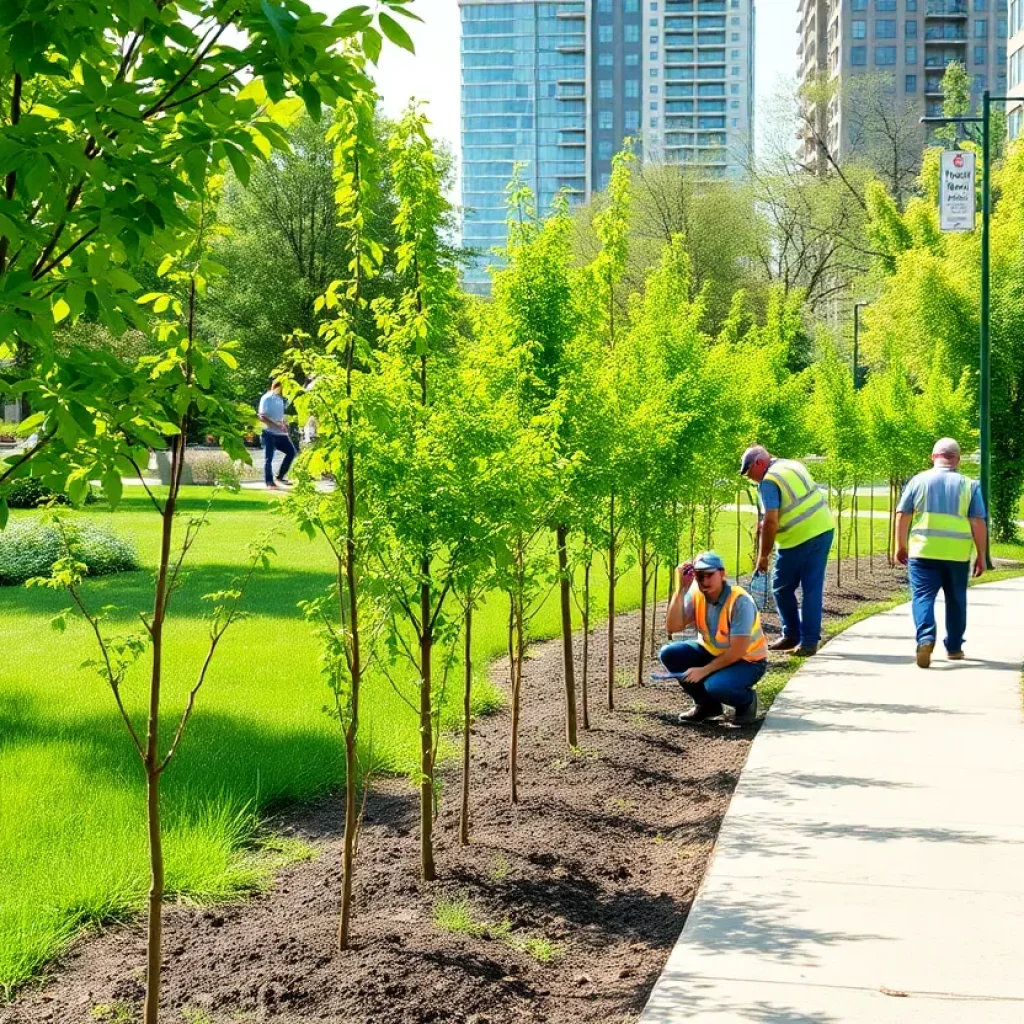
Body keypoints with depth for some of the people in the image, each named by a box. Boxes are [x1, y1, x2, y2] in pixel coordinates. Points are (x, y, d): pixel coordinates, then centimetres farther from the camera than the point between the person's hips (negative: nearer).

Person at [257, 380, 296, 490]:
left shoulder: (280, 399, 15)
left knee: (291, 451, 4)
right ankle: (269, 482, 3)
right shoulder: (267, 399, -10)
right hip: (269, 433, -8)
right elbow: (261, 417, -18)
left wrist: (284, 424, 7)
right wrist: (277, 425, -25)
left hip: (280, 433, 8)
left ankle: (280, 477, 12)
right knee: (269, 458, -3)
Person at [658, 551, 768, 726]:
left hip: (747, 661, -7)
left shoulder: (740, 601, -27)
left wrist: (704, 670, -25)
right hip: (712, 652, 7)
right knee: (668, 654, -12)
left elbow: (737, 651, -27)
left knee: (715, 685, -35)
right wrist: (681, 590, -27)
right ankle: (707, 703, 6)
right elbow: (673, 627, -20)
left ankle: (747, 700, 1)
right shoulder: (696, 595, -10)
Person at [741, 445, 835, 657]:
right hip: (824, 530, 8)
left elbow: (770, 522, -19)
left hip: (799, 539, -8)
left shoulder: (769, 481, -12)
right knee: (812, 589, 8)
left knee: (783, 589, 10)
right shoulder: (793, 465, 14)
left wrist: (763, 555, -12)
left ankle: (792, 635, 19)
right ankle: (809, 641, 8)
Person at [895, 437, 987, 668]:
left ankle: (925, 637, -25)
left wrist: (901, 546, 13)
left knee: (923, 596, -2)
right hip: (957, 554, 1)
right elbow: (978, 523, -1)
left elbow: (902, 515, 3)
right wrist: (981, 555, 5)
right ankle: (954, 648, 23)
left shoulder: (919, 481, 3)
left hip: (923, 552, -1)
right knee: (956, 600, 15)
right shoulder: (969, 485, 3)